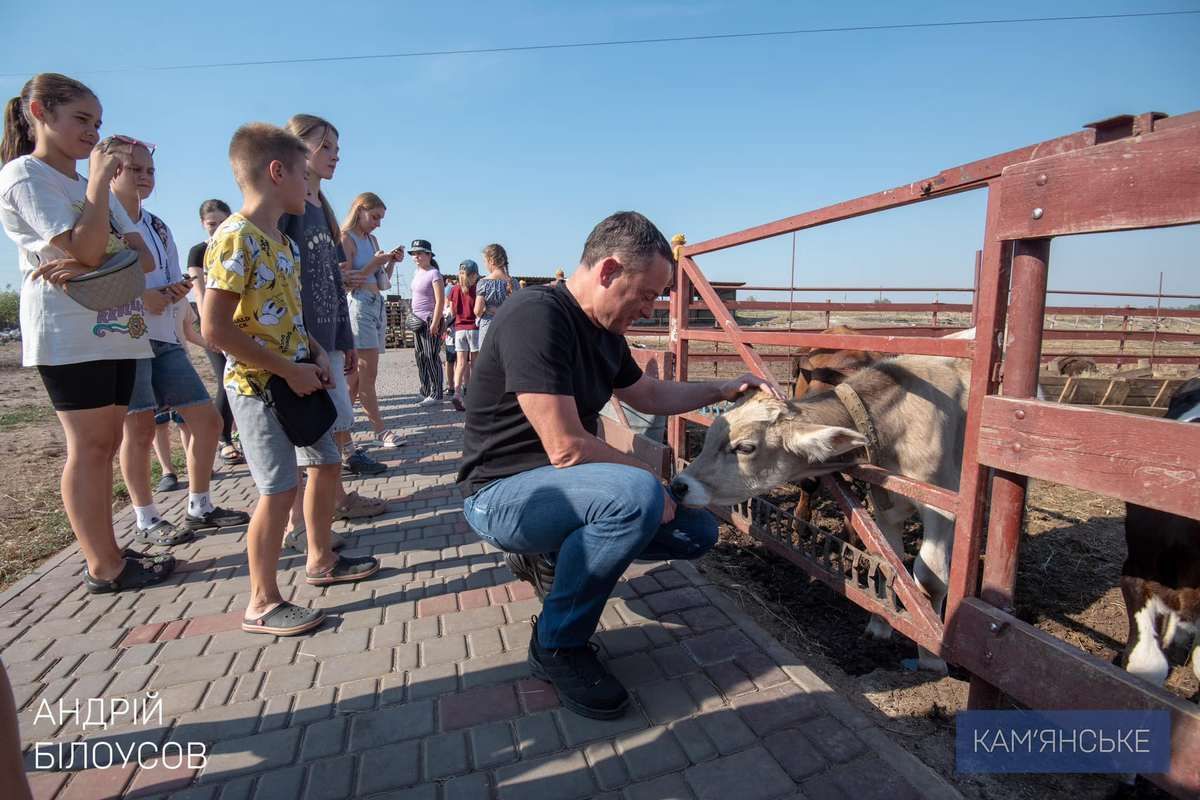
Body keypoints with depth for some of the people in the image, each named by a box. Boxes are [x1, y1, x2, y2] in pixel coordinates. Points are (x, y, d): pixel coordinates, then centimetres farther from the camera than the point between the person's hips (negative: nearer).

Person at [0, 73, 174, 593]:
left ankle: (107, 554, 17)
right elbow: (87, 250, -17)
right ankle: (104, 568, 2)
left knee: (105, 444, 9)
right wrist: (99, 179, -10)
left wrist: (87, 265, -11)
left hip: (116, 330, 7)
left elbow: (143, 258, 8)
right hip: (70, 334, -7)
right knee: (90, 446, -5)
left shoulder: (93, 187, 22)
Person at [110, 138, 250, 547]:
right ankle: (146, 521, 8)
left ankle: (199, 508, 15)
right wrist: (138, 296, -21)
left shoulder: (159, 227, 18)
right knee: (139, 425, -6)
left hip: (166, 337, 6)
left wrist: (177, 291, -3)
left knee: (207, 419, 2)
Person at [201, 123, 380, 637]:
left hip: (297, 378, 9)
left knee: (328, 462, 16)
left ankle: (321, 560, 34)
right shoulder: (235, 239, -16)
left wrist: (316, 355, 4)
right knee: (279, 489, -5)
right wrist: (288, 370, -19)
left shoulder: (284, 243, 11)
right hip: (259, 384, -9)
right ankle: (262, 604, 11)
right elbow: (215, 328, -21)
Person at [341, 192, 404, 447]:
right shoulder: (346, 239, -4)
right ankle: (380, 430, -5)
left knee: (359, 373, 8)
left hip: (378, 304, 8)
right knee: (368, 372, -8)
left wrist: (391, 262, 7)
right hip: (359, 304, -8)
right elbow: (346, 281, -11)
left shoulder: (372, 240, 19)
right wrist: (374, 263, -15)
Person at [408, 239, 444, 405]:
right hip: (418, 320, 9)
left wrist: (435, 323, -21)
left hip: (430, 319, -9)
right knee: (420, 356, 11)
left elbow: (440, 301, -17)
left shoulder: (434, 274, -12)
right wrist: (413, 316, 16)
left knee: (431, 357, -7)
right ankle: (426, 391, 22)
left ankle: (436, 395, -1)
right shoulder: (416, 272, 14)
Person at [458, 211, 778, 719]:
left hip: (564, 485, 9)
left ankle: (550, 555, 14)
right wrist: (650, 478, -15)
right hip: (501, 494, -8)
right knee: (637, 494, -35)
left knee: (697, 532, 3)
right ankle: (557, 645, -11)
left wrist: (720, 390, 13)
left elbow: (648, 395, 22)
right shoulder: (536, 316, -23)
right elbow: (566, 448, -28)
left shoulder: (605, 331, 5)